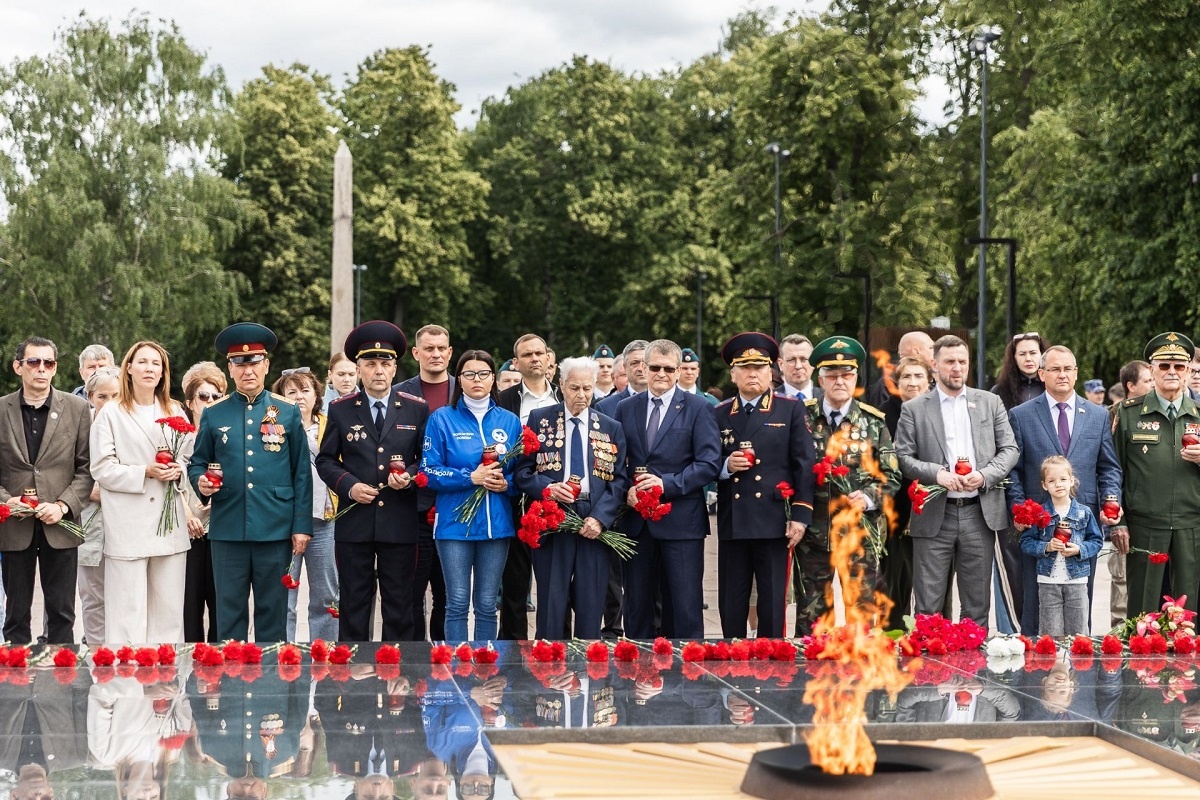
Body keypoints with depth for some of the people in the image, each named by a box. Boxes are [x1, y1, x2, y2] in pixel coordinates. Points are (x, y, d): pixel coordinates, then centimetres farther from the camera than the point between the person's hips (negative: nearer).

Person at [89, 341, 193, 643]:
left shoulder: (175, 412, 14)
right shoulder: (111, 414, 1)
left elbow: (190, 457, 18)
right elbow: (101, 469, -4)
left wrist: (179, 470, -5)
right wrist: (145, 472, -14)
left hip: (170, 523, 4)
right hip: (129, 525, -4)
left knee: (168, 607, 6)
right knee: (128, 609, -4)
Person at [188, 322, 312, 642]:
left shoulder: (288, 412, 5)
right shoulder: (214, 414, 7)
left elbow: (302, 474, 5)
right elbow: (197, 463, 14)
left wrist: (302, 527, -1)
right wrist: (200, 481, -10)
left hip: (275, 530, -1)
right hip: (227, 529, 1)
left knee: (273, 612, 6)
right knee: (229, 612, 5)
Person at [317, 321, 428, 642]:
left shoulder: (417, 408, 4)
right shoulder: (341, 410, 5)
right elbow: (326, 460, 8)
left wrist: (410, 476, -12)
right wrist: (348, 486, -9)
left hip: (400, 523, 0)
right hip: (354, 523, 0)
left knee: (399, 605, 5)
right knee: (354, 604, 5)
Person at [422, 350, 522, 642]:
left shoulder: (509, 421, 9)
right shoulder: (442, 419, 1)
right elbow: (429, 472, -4)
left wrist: (506, 483, -9)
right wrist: (471, 477, -15)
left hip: (496, 523, 2)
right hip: (455, 522, -2)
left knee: (486, 604, 7)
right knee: (458, 603, -1)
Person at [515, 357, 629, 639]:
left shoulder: (611, 429, 11)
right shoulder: (540, 420, 8)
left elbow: (620, 479, 6)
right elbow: (522, 471, 5)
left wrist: (600, 518, -8)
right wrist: (547, 488, -14)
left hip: (595, 525, 1)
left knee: (590, 608, 2)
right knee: (551, 607, -1)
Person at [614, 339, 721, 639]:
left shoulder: (698, 408, 1)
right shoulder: (626, 408, 12)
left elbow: (709, 464, -7)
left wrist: (667, 483, -17)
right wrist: (626, 490, -8)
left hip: (681, 521, -3)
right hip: (635, 521, 4)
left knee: (685, 608, -2)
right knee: (637, 607, 9)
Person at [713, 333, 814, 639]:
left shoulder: (791, 410, 5)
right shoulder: (719, 414, 12)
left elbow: (804, 465, 0)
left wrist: (801, 515, -7)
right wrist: (726, 466, -8)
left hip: (774, 522, -2)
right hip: (732, 523, 2)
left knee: (772, 606, 0)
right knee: (731, 608, 5)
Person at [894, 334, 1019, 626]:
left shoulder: (990, 402, 11)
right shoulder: (914, 409, 5)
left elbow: (1009, 449, 8)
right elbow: (903, 457, -1)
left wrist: (985, 475, -9)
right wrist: (936, 473, -17)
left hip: (979, 513, 2)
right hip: (934, 517, -2)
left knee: (977, 605, 8)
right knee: (928, 606, 0)